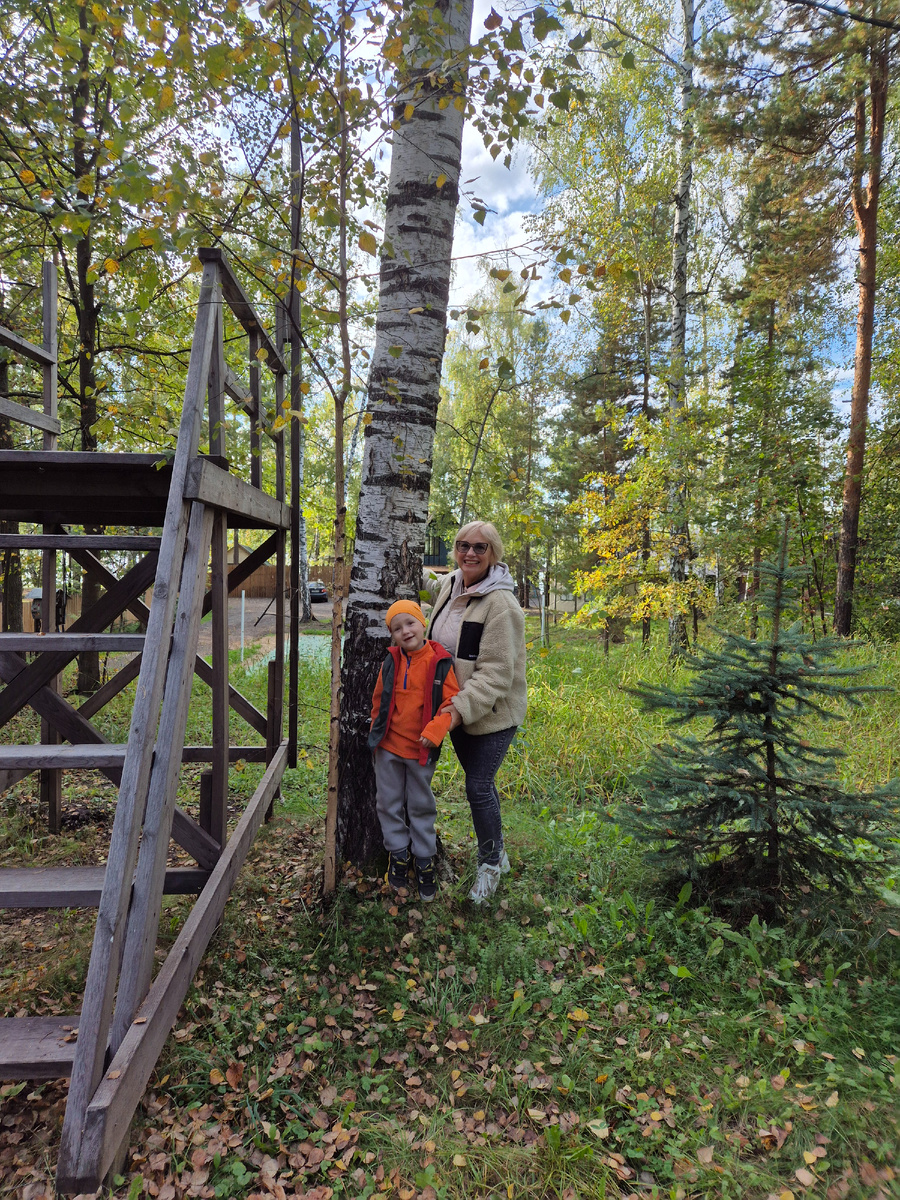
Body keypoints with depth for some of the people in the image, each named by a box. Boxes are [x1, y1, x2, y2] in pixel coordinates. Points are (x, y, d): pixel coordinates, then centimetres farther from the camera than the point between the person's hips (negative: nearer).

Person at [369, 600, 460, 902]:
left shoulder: (440, 662, -11)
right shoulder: (391, 662, -2)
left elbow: (451, 702, -11)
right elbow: (379, 699, 10)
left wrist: (434, 731, -22)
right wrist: (376, 732, 10)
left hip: (421, 750, -3)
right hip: (388, 747, 3)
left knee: (421, 806, 11)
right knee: (389, 803, 13)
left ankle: (425, 862, 27)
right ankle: (398, 855, 31)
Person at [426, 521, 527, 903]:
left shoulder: (500, 603, -21)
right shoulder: (449, 586, 3)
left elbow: (496, 672, -24)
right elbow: (437, 642, 16)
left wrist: (463, 708, -29)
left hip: (492, 714, -7)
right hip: (456, 707, 7)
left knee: (478, 788, -2)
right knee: (479, 783, 18)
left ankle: (489, 864, 22)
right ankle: (498, 852, 39)